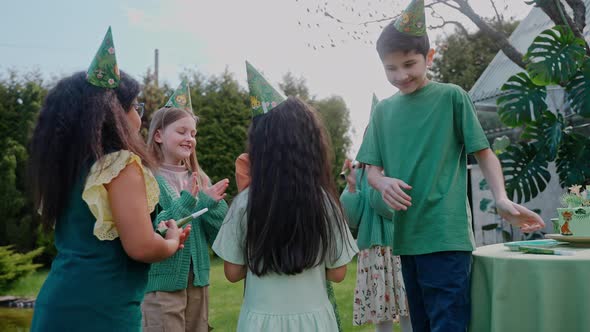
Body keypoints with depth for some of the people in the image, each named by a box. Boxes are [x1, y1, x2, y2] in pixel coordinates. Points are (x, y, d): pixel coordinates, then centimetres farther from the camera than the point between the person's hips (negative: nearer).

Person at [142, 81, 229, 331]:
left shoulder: (200, 179, 8)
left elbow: (220, 236, 5)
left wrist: (211, 203, -12)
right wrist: (186, 202, -25)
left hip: (198, 282, 6)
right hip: (161, 284, -6)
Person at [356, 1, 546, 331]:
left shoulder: (452, 96, 0)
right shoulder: (384, 110, 13)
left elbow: (484, 153, 1)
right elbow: (372, 168, 13)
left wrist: (501, 198, -16)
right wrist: (384, 183, -11)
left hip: (446, 236, -5)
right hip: (406, 236, 5)